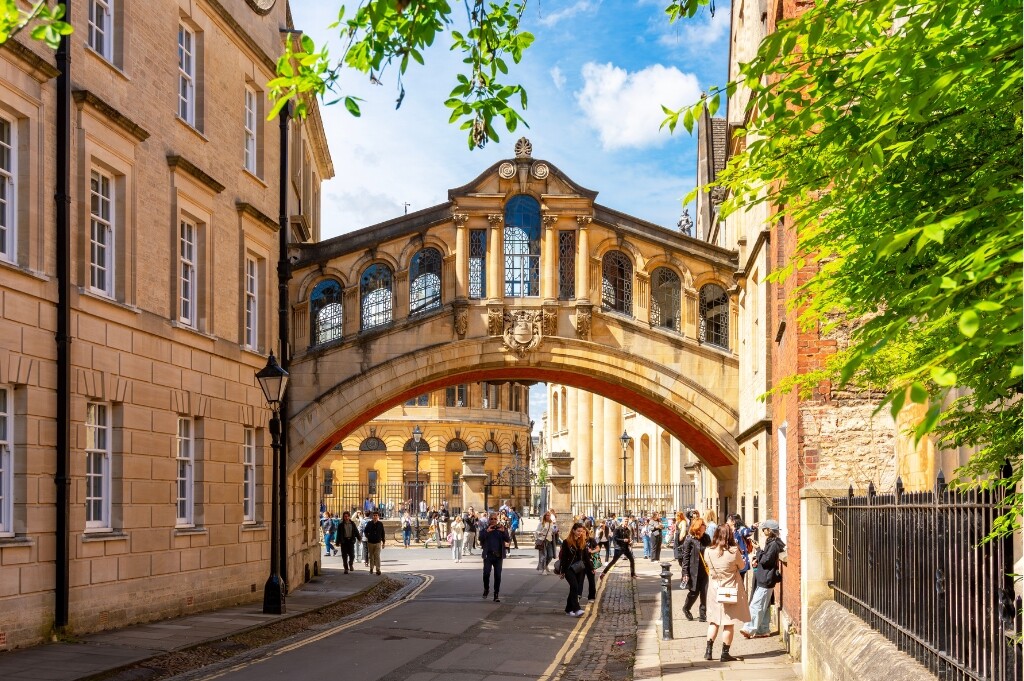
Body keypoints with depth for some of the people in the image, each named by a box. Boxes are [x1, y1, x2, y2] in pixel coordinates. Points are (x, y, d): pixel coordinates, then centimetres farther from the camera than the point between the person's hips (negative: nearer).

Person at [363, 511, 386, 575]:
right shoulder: (369, 523, 0)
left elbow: (383, 534, 6)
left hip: (378, 543, -2)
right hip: (370, 542, 2)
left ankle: (378, 569, -13)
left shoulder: (380, 524, 0)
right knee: (371, 556, 11)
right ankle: (371, 568, 24)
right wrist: (368, 537, 2)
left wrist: (383, 542, 7)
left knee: (377, 556, -10)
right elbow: (365, 531, 13)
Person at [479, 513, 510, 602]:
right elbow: (481, 539, -10)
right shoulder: (484, 530, 6)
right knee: (486, 573, -12)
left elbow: (507, 540, -3)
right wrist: (487, 531, -22)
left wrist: (503, 532, -20)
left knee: (498, 575, 1)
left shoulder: (500, 530, 8)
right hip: (488, 555, -1)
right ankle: (486, 589, 15)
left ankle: (496, 595, 9)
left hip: (498, 555, 1)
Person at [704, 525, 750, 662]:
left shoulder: (708, 551, -9)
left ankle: (708, 650, 16)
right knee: (729, 623, 6)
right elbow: (741, 566, -2)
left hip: (714, 589, 3)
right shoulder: (734, 551, -18)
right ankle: (725, 653, 8)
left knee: (713, 621, 17)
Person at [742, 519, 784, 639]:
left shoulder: (774, 544, -15)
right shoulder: (769, 542, 16)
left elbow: (765, 560, -20)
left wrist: (760, 550, -5)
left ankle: (750, 629, -13)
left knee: (756, 605, -11)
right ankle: (764, 630, 16)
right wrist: (756, 560, -1)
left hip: (766, 579, -10)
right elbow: (762, 558, 20)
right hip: (762, 578, 10)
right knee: (763, 606, 12)